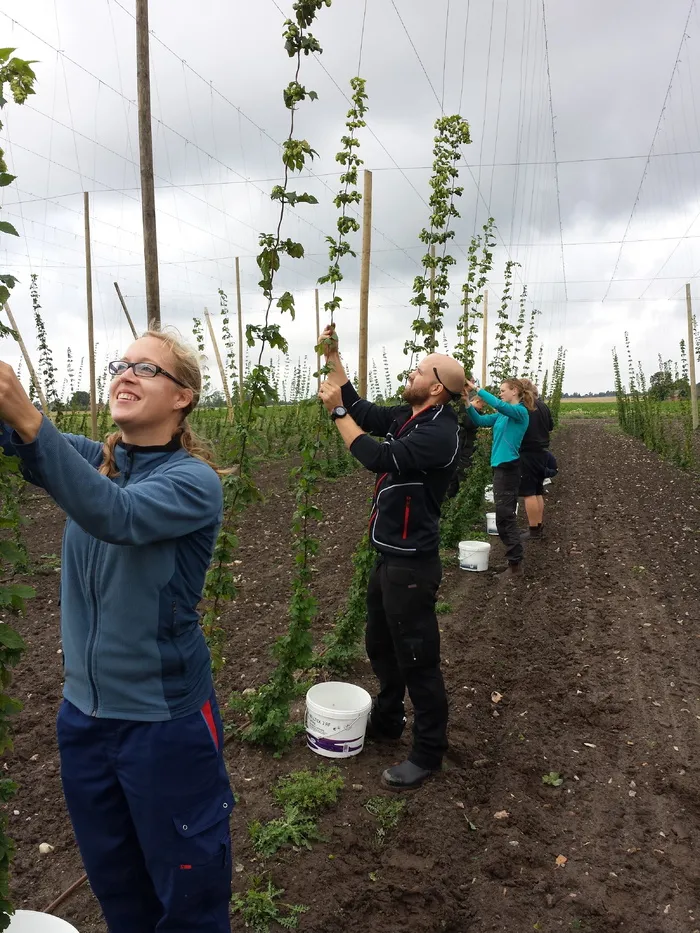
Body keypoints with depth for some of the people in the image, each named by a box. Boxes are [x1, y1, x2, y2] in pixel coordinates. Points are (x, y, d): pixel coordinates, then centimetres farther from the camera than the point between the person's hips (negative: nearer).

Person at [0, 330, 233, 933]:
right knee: (113, 883, 25)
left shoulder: (194, 481, -16)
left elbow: (118, 516, -34)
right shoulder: (93, 458, 1)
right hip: (85, 709, 5)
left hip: (165, 718, -5)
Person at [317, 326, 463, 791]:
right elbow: (362, 411, 15)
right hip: (390, 556, 10)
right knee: (381, 646, 24)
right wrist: (334, 358, 9)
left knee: (417, 658, 2)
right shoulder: (407, 418, 7)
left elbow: (379, 458, -30)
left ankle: (429, 753, 20)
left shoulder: (440, 433, -22)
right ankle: (387, 721, 44)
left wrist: (336, 410, -22)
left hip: (413, 564, -10)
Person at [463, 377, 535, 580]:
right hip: (500, 466, 9)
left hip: (508, 467, -9)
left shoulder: (520, 412, -10)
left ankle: (515, 565, -1)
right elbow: (480, 421, 11)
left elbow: (498, 404, -26)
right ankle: (514, 559, 22)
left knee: (505, 516, -7)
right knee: (505, 516, 13)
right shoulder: (502, 415, 15)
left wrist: (476, 389, -21)